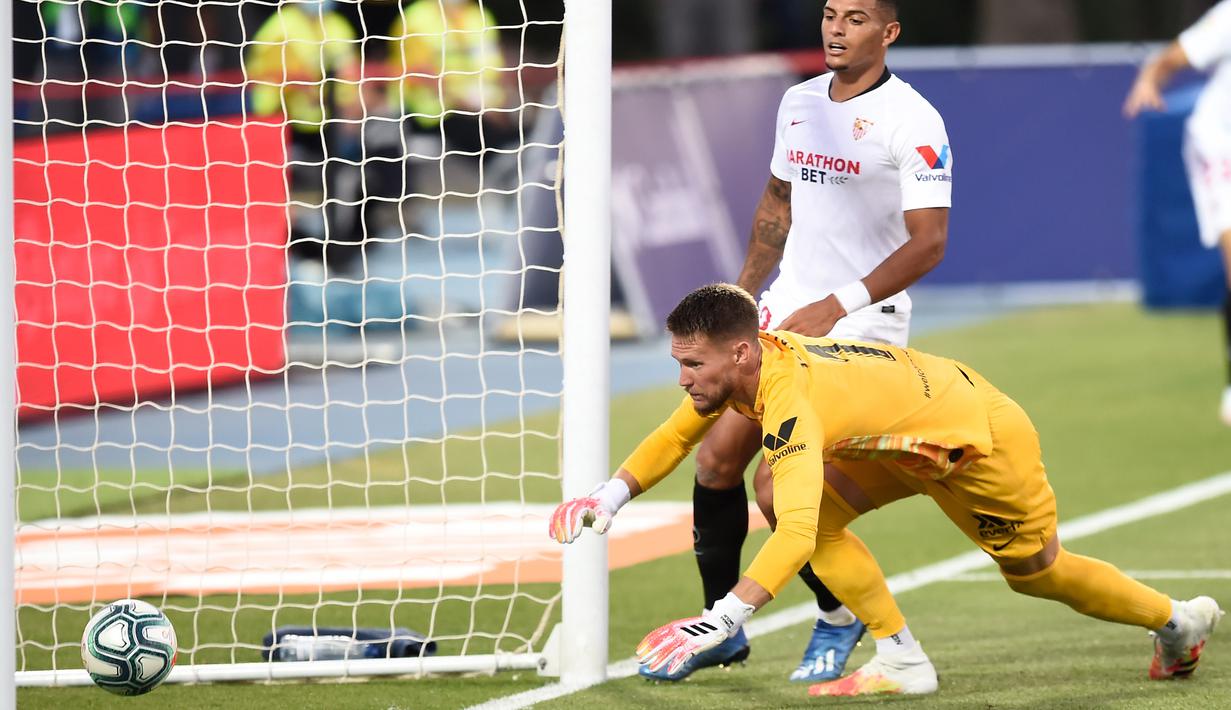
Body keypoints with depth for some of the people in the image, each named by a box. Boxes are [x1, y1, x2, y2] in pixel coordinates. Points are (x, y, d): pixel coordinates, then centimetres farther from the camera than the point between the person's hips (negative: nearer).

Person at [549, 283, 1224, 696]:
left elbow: (798, 534, -50)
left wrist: (720, 620, -55)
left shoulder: (788, 401, -40)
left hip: (983, 436, -8)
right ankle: (900, 658, -2)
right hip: (909, 441, 8)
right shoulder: (741, 362, -14)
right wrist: (611, 495, -11)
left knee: (1038, 573, 13)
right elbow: (674, 436, 5)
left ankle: (1177, 618, 39)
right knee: (779, 494, -10)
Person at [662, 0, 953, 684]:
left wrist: (837, 306, -24)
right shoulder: (799, 102, 10)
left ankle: (838, 615, 8)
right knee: (718, 456, 1)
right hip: (783, 314, 7)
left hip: (859, 324, -7)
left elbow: (928, 242, -18)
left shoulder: (912, 120, -13)